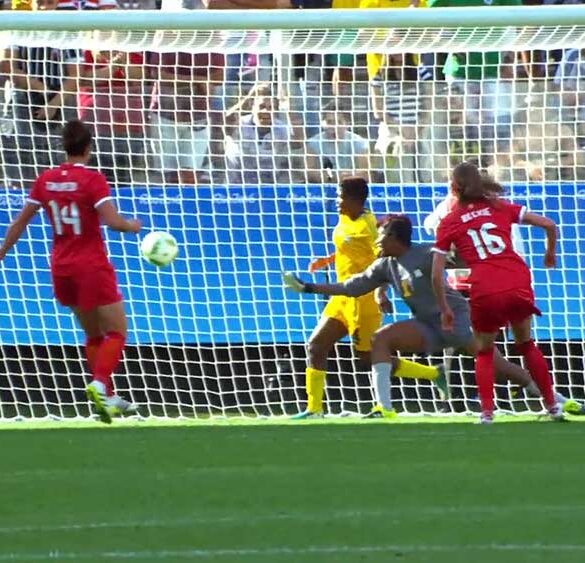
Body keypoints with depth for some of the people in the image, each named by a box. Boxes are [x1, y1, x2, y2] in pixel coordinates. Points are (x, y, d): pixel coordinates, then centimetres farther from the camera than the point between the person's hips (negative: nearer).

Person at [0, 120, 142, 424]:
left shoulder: (46, 180, 3)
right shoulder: (93, 180, -13)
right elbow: (112, 220, -23)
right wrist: (132, 226, -2)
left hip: (61, 268, 6)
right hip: (92, 267, -6)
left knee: (94, 335, 18)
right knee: (116, 332, 1)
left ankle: (107, 397, 15)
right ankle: (100, 384, -20)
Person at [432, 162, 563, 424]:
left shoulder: (450, 223, 10)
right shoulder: (501, 208, 14)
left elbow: (437, 274, 5)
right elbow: (549, 225, 10)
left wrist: (445, 309, 16)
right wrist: (551, 252, 29)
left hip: (485, 293, -2)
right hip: (519, 284, 2)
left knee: (484, 352, 20)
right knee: (526, 344, 24)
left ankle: (487, 412, 5)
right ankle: (553, 405, 24)